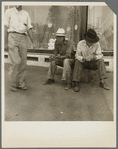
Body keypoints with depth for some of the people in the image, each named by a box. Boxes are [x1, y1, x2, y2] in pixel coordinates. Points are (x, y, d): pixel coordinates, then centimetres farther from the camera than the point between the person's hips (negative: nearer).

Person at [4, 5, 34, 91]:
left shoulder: (26, 14, 19)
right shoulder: (9, 12, 10)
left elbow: (29, 29, 16)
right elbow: (6, 27, 4)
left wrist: (33, 42, 8)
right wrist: (6, 42, -4)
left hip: (23, 38, 3)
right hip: (12, 37, -3)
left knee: (23, 62, 1)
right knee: (15, 62, -11)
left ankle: (21, 83, 11)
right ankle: (13, 84, 2)